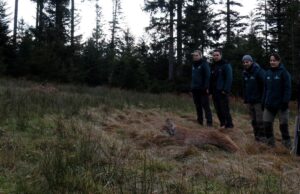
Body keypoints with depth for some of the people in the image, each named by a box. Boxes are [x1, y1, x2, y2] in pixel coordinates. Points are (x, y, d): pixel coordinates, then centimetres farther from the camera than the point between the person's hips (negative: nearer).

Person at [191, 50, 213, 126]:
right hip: (195, 89, 7)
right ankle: (199, 121, 18)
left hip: (202, 89, -7)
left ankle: (209, 122, -4)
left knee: (205, 106, -7)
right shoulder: (193, 65, 16)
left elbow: (207, 76, -14)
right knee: (198, 106, 11)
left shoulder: (204, 64, -7)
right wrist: (192, 86, 13)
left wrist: (206, 87, -20)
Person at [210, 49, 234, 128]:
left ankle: (229, 125, -1)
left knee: (225, 109, -8)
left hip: (222, 92, -7)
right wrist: (211, 90, 7)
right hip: (215, 92, 7)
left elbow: (229, 79, -12)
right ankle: (222, 124, 16)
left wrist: (226, 90, -20)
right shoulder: (213, 66, 16)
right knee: (218, 110, 8)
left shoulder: (226, 65, -4)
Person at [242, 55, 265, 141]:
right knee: (253, 120, 11)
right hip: (249, 101, 7)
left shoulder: (259, 71, -12)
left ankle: (262, 136, 5)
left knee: (260, 119, -5)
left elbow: (265, 85, -15)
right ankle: (256, 134, 20)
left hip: (258, 100, -7)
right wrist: (245, 98, 15)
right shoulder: (245, 73, 12)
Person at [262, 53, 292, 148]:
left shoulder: (283, 72, -7)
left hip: (281, 104, -5)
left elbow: (288, 88, -11)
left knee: (283, 124, 2)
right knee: (267, 123, 3)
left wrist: (285, 102, -17)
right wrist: (263, 101, 10)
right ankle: (270, 142, 18)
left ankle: (287, 144, 15)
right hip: (269, 104, 5)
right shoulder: (268, 73, 9)